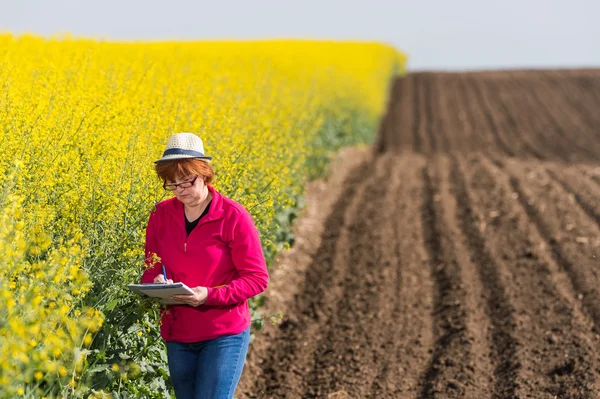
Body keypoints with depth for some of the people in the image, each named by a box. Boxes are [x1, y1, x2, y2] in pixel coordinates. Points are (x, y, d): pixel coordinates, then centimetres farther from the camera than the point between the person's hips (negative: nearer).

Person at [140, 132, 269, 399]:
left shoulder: (234, 217, -11)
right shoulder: (160, 215, 1)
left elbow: (257, 278, -10)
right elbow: (151, 269, 9)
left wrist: (210, 295, -24)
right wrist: (156, 283, -16)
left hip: (224, 334, -5)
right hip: (177, 334, 5)